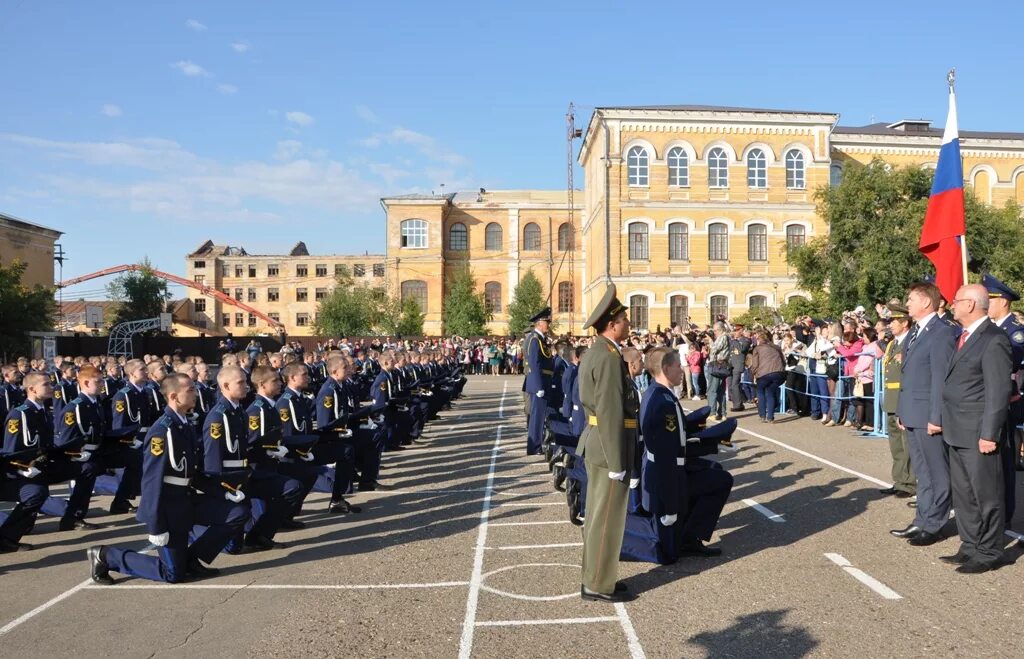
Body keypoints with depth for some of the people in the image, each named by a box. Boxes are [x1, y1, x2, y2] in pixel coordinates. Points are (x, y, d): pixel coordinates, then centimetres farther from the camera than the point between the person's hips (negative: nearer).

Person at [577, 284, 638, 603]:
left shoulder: (594, 354, 12)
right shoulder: (609, 358, -20)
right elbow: (610, 414, -23)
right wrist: (617, 463, -21)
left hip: (595, 444, 10)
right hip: (609, 448, -10)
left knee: (598, 514, 17)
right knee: (608, 518, 0)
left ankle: (595, 576, 28)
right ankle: (598, 585, 10)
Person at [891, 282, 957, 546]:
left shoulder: (942, 333, -13)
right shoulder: (913, 334, 15)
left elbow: (941, 378, -17)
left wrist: (935, 418, -19)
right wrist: (901, 412, 15)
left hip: (929, 417, -9)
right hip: (912, 416, 9)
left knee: (936, 473, 3)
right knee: (922, 472, 16)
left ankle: (933, 526, 10)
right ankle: (922, 521, 24)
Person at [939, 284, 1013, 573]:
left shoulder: (993, 340, -14)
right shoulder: (964, 337, 13)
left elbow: (998, 391, -17)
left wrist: (989, 434, -19)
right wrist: (947, 424, 14)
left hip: (978, 434, -9)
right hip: (958, 432, 9)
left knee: (986, 495, 3)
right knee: (962, 493, 16)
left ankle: (989, 553, 13)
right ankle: (970, 546, 27)